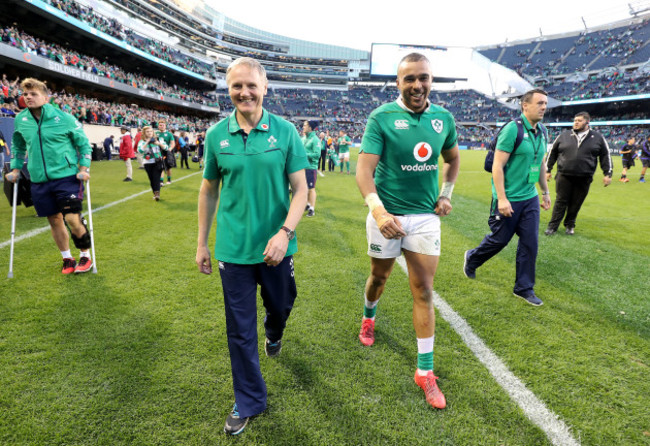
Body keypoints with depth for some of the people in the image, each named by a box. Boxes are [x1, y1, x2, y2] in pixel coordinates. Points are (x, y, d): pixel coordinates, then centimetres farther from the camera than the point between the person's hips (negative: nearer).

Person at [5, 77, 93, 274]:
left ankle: (86, 255, 11)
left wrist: (84, 169, -7)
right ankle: (67, 259, 24)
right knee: (54, 220, 10)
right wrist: (15, 169, 15)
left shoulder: (63, 118, -6)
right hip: (39, 181, 4)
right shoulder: (20, 120, 6)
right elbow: (18, 146, 22)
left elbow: (84, 144, 2)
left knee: (72, 219, -11)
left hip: (66, 177, -4)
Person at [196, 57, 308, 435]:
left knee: (281, 304, 20)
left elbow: (300, 189, -6)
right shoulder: (216, 135, 0)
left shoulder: (285, 131, -5)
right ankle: (249, 401, 30)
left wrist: (285, 233, -20)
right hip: (233, 248, 1)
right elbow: (209, 191, 8)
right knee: (240, 328, 9)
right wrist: (202, 243, 10)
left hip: (275, 245, 0)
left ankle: (274, 333, 59)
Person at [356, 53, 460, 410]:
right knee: (379, 277, 17)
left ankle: (425, 371, 15)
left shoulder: (443, 119, 3)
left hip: (426, 217, 3)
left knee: (424, 292, 3)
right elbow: (364, 170, -19)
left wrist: (446, 193, 7)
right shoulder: (381, 117, -10)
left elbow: (453, 159, 21)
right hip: (387, 215, -2)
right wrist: (378, 211, -35)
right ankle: (369, 318, 52)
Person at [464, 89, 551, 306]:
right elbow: (497, 166, -18)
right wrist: (502, 198, -22)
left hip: (530, 198, 7)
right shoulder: (512, 129, -15)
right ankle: (472, 258, 35)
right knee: (499, 239, 6)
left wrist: (545, 192, 21)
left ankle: (524, 288, 20)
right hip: (509, 199, -7)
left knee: (530, 243, 7)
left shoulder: (542, 132, 9)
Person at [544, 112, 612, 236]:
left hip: (584, 179, 1)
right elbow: (553, 152, 12)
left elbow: (605, 155, 11)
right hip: (564, 176, 0)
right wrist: (548, 170, 8)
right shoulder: (564, 135, 6)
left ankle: (570, 225, 23)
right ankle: (553, 226, 7)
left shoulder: (597, 137, 7)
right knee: (561, 202, 1)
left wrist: (607, 174, 5)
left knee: (576, 204, 8)